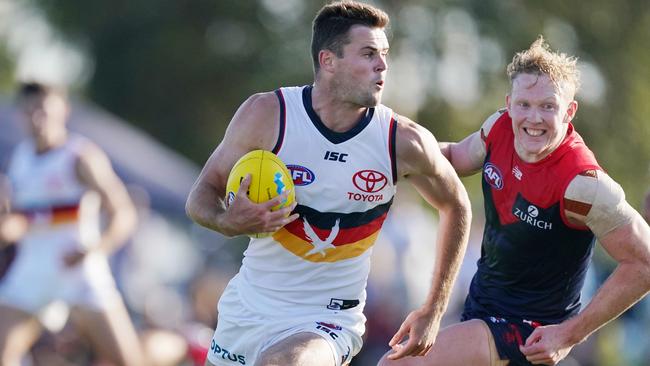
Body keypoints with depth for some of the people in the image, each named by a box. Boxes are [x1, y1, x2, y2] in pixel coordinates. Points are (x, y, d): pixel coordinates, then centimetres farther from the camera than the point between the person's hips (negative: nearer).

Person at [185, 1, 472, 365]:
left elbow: (456, 207, 7)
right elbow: (201, 197, -2)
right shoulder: (266, 115, -11)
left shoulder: (404, 142, -11)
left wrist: (433, 311, 6)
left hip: (328, 321, -3)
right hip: (249, 305, 3)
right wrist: (228, 222, -26)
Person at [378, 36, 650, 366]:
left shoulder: (582, 184, -29)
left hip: (532, 331, -8)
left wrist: (570, 335, -23)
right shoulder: (500, 129, -8)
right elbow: (454, 158, 15)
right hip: (479, 303, 8)